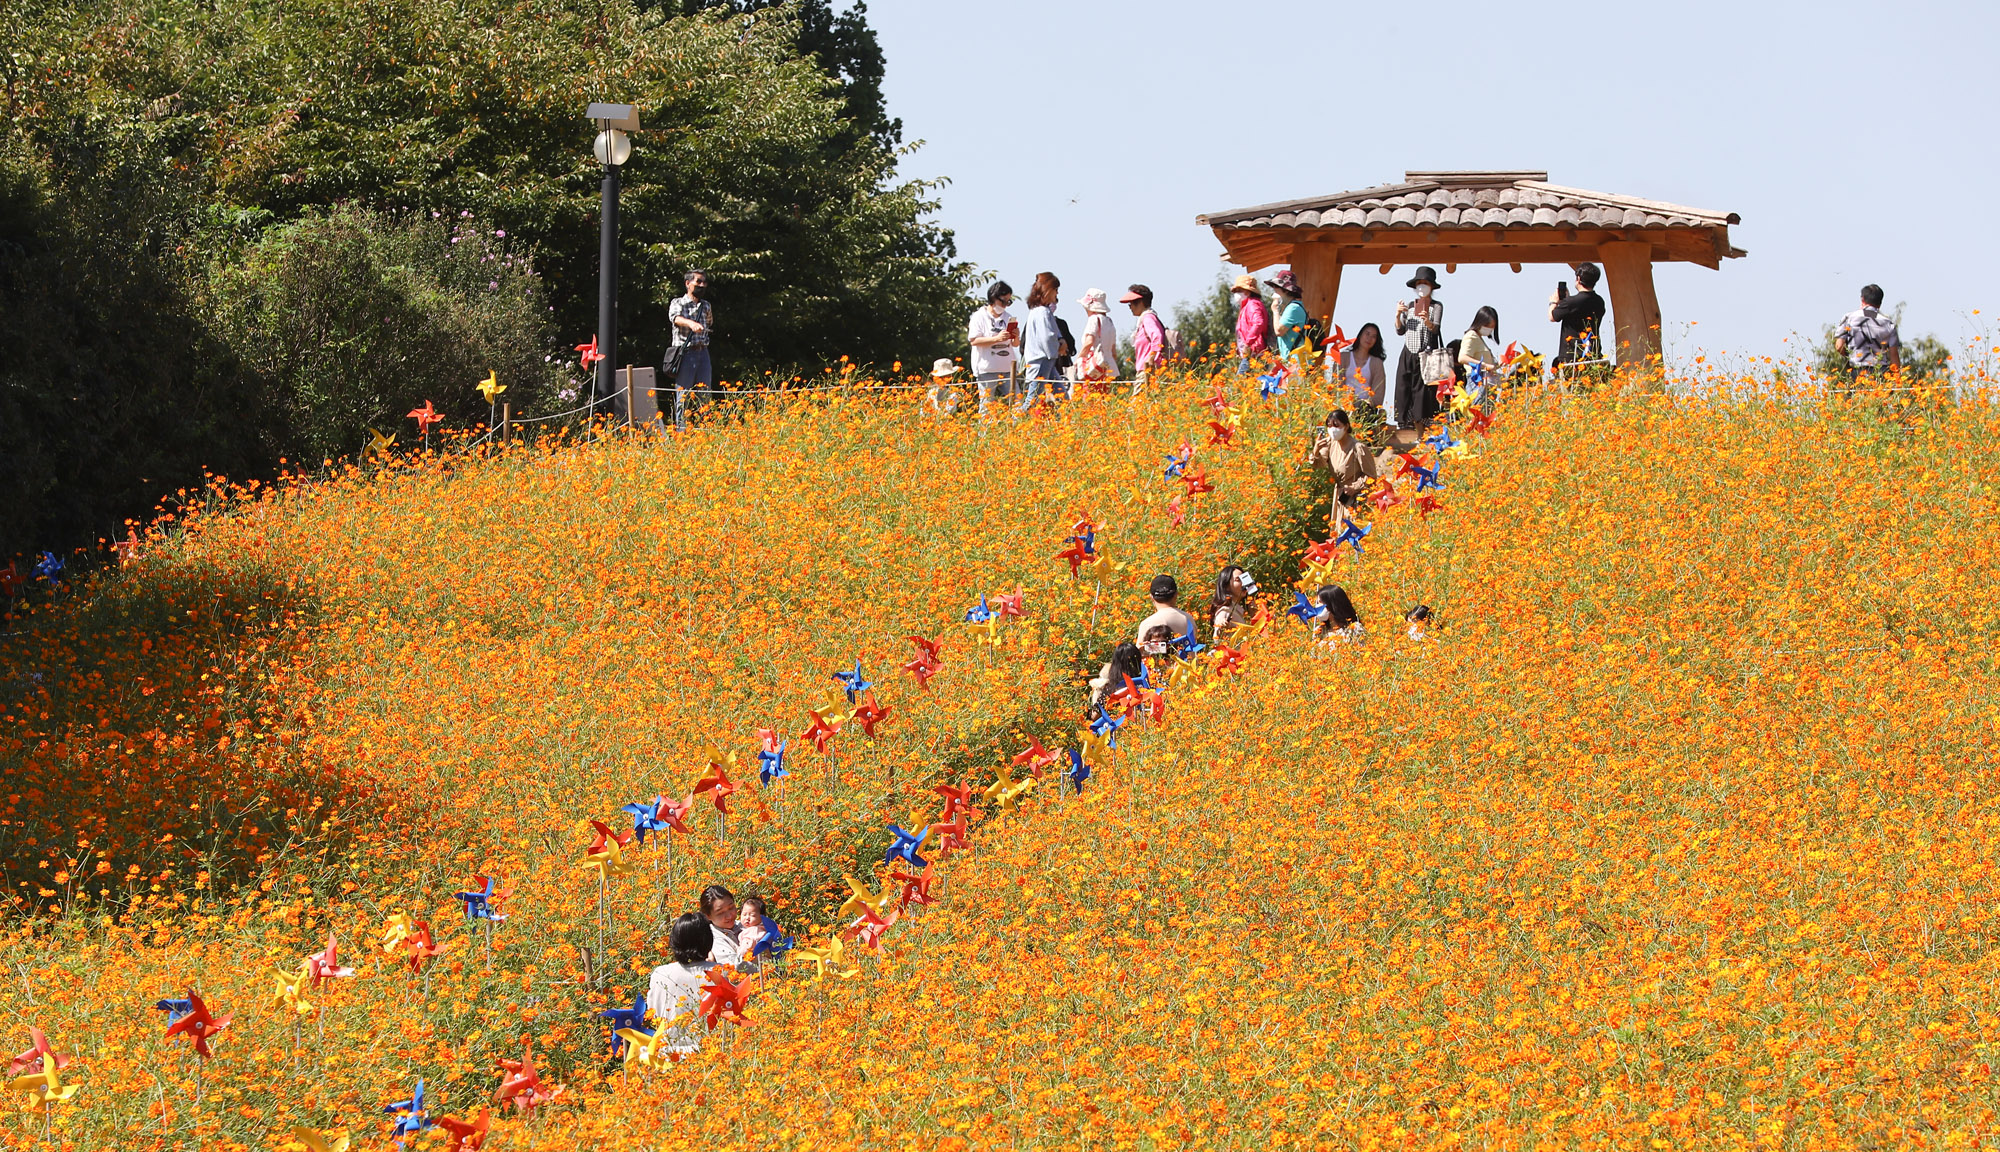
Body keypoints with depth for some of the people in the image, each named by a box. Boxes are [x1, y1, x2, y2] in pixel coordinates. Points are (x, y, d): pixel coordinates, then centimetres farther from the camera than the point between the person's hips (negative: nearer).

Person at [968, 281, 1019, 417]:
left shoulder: (1008, 318, 16)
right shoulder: (979, 317, 0)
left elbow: (1015, 344, 21)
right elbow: (974, 340, -11)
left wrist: (1016, 337, -3)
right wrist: (997, 338, -18)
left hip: (1007, 369, 5)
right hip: (987, 371, -5)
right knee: (987, 406, -6)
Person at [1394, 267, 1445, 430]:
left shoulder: (1436, 307, 2)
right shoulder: (1409, 305, 13)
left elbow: (1436, 328, -13)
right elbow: (1400, 331, 12)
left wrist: (1428, 322, -35)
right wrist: (1398, 315, -5)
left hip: (1426, 356, -4)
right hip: (1408, 355, 4)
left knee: (1423, 391, -9)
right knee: (1404, 391, -2)